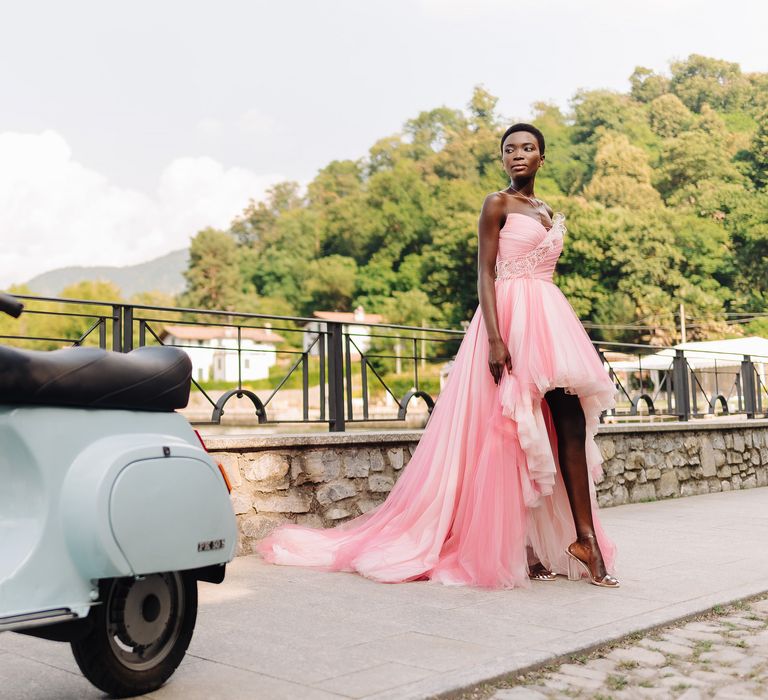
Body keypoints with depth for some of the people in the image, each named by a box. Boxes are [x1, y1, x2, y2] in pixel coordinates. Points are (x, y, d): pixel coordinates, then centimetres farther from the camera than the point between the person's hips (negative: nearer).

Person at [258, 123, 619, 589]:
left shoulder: (550, 214, 20)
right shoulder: (498, 205, -1)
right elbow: (485, 274, -9)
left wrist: (565, 339, 19)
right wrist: (495, 338, -20)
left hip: (550, 322, 7)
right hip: (510, 321, -7)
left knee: (572, 427, -2)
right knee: (510, 434, -4)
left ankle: (584, 539, 0)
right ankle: (514, 551, 4)